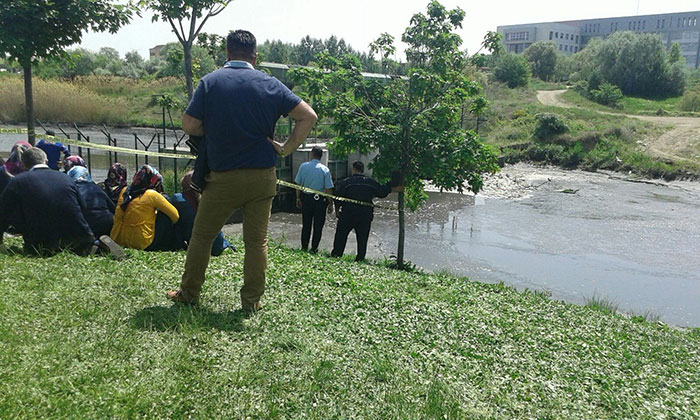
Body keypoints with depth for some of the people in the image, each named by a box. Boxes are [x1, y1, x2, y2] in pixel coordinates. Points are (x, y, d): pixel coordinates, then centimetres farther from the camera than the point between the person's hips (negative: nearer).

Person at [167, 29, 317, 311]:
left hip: (223, 177, -1)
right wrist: (287, 148, 1)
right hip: (263, 177, 1)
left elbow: (189, 126, -5)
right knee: (257, 240, 10)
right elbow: (308, 116, -3)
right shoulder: (270, 85, 0)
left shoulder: (210, 82, -3)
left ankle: (189, 293, 26)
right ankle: (252, 300, 15)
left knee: (202, 235, 15)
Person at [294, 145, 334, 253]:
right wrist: (330, 204, -1)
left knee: (306, 224, 14)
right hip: (320, 200, -2)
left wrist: (298, 198, 12)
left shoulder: (303, 166, -4)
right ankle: (314, 248, 11)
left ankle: (304, 247, 21)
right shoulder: (325, 169, -10)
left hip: (306, 198, 3)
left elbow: (298, 184, 1)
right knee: (318, 226, 9)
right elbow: (328, 189, -10)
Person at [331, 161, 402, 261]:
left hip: (347, 215, -2)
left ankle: (336, 255, 12)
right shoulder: (371, 182, 5)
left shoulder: (345, 182, -2)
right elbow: (383, 191, 16)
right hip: (366, 216, 2)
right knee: (362, 239, 7)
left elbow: (338, 198, -1)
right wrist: (396, 189, 31)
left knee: (341, 235, 9)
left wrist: (337, 210, 13)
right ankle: (360, 258, 8)